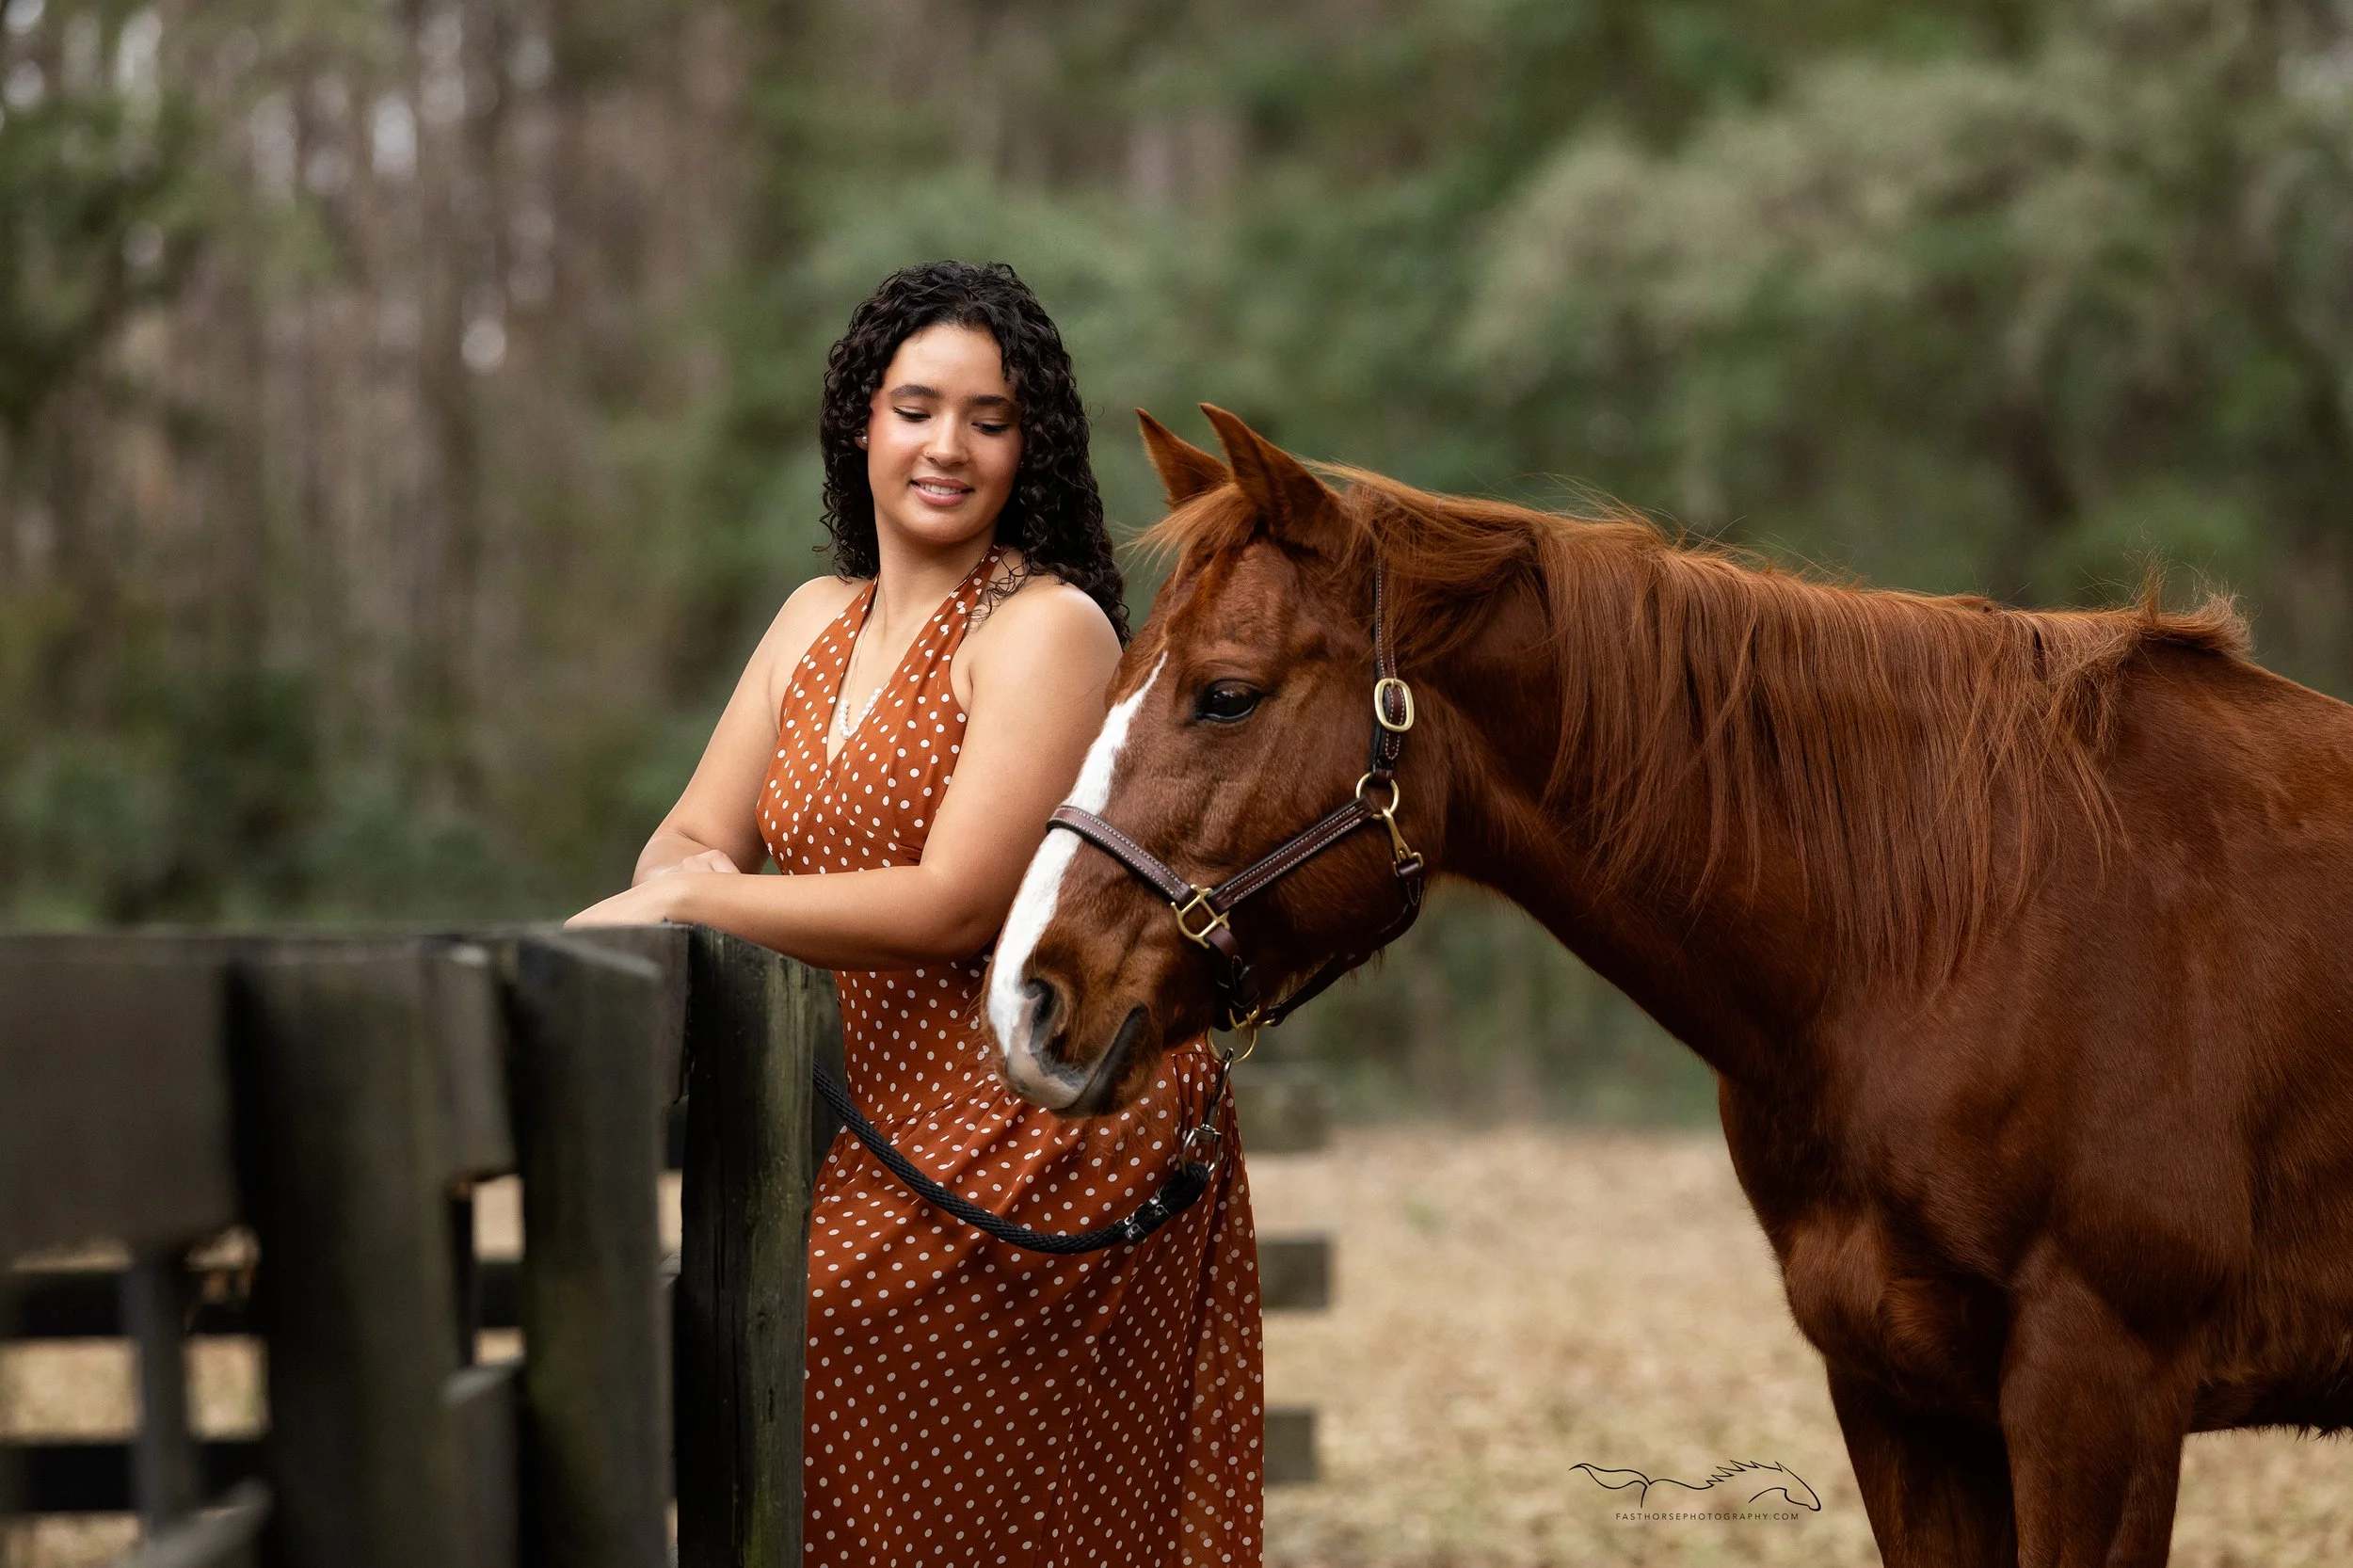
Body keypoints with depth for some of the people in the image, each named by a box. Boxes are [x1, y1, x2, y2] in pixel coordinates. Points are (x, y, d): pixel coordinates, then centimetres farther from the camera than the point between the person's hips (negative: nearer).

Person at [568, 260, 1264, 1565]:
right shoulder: (818, 621, 15)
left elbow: (956, 906, -17)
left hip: (1042, 1126, -7)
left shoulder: (1047, 627, -9)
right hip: (889, 1109, 7)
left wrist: (698, 901, -16)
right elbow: (691, 837, 12)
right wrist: (683, 883, -14)